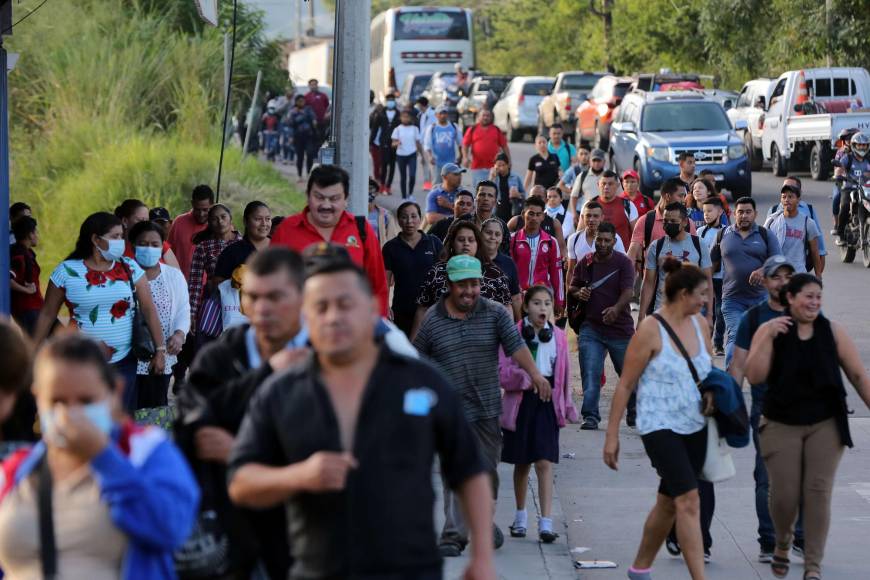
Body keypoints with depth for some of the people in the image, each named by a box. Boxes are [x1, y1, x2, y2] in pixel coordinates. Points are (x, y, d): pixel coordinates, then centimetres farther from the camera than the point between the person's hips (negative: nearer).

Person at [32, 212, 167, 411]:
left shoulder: (129, 268, 3)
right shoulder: (67, 271, -3)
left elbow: (149, 309, 2)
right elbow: (48, 314, 3)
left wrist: (160, 349, -3)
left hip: (124, 362, 2)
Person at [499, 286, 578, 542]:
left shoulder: (558, 336, 4)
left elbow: (564, 376, 11)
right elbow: (502, 374, -10)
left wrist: (567, 406, 11)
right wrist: (528, 377, -23)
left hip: (548, 402, 1)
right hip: (521, 401, -1)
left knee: (545, 463, -8)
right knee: (522, 463, 13)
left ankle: (546, 523, -10)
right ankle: (521, 517, 30)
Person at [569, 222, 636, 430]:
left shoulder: (623, 262, -6)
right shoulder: (584, 262, 5)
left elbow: (628, 290, -19)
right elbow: (572, 288, 17)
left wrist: (616, 309, -39)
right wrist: (578, 293, -8)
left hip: (620, 328, -2)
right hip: (591, 328, 2)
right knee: (590, 375, -8)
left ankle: (634, 413, 31)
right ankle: (590, 416, -4)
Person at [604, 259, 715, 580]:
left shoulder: (699, 323, 7)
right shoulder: (651, 330, -12)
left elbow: (709, 369, 24)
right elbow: (625, 385, -9)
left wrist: (711, 392, 2)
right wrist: (612, 435, -9)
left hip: (694, 427, 7)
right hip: (660, 426, -7)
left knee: (668, 503, 15)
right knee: (688, 500, -17)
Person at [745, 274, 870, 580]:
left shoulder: (832, 331, 0)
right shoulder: (769, 330, -2)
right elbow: (755, 376, -12)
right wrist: (769, 337, -21)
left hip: (825, 425, 1)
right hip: (781, 425, -1)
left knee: (818, 493, -5)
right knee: (784, 494, -2)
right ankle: (782, 545, 29)